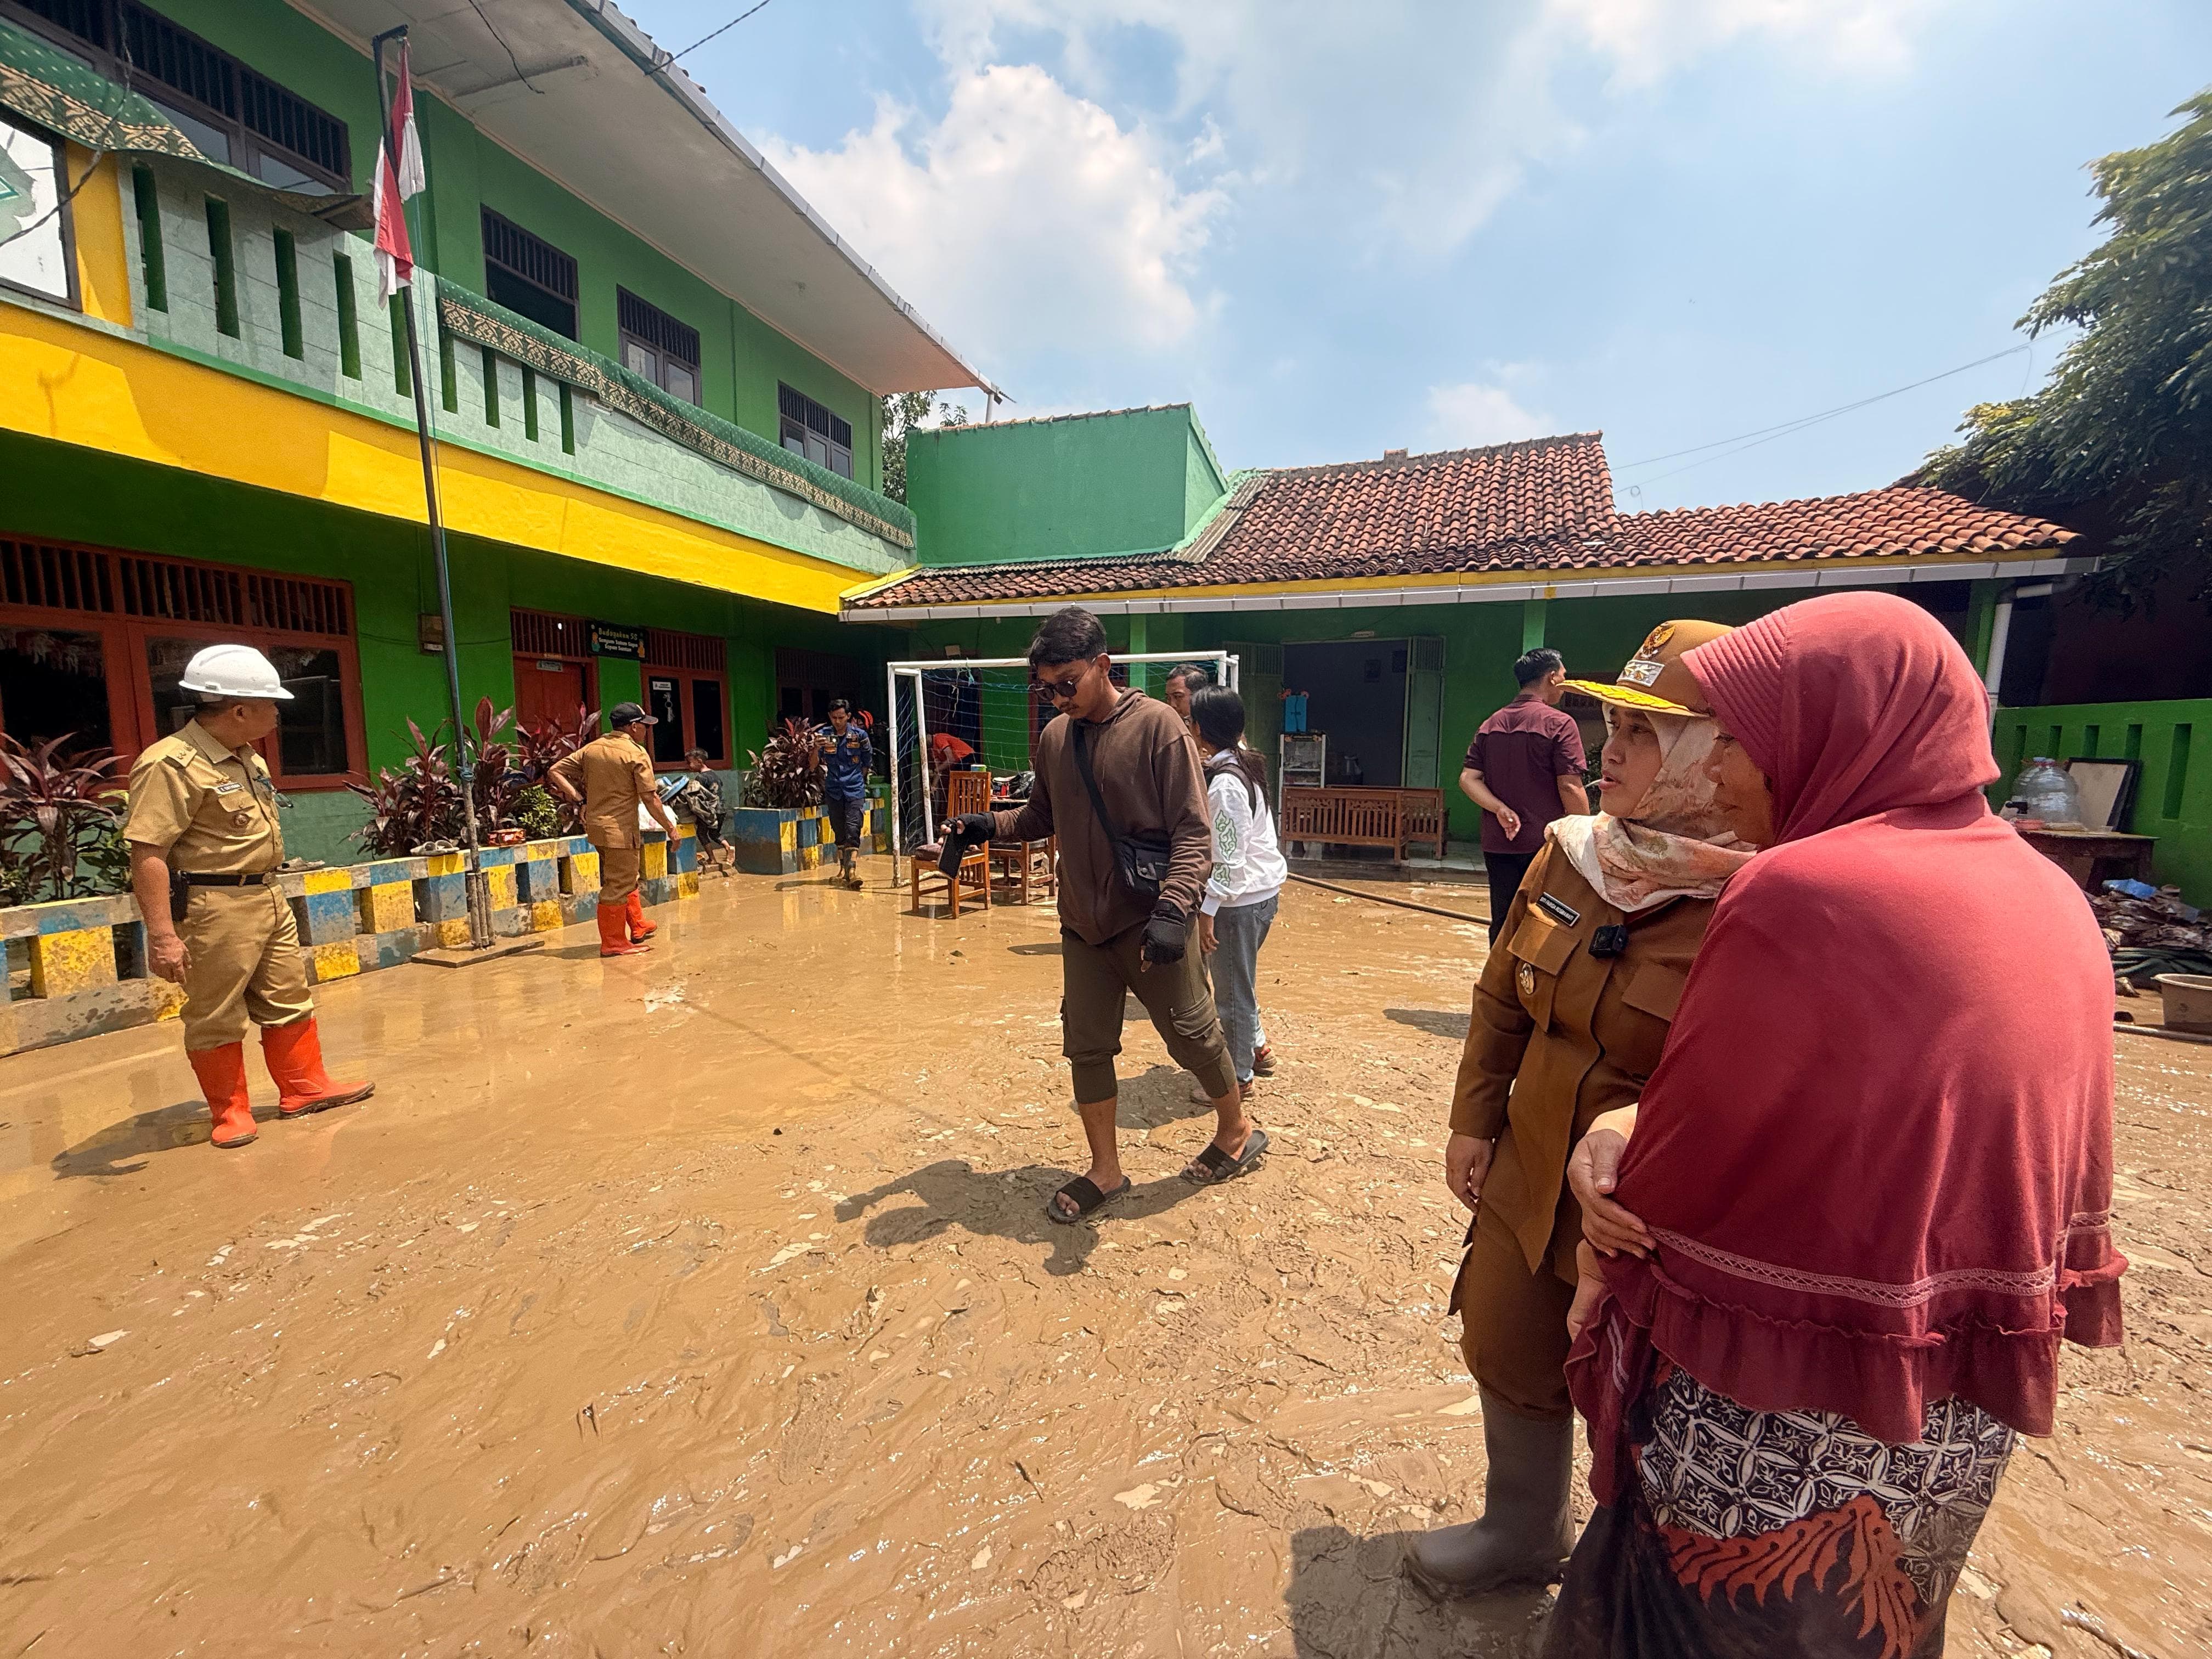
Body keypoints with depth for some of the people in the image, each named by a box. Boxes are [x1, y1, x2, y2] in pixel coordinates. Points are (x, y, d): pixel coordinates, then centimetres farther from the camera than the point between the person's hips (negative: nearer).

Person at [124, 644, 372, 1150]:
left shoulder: (248, 759, 11)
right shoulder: (172, 764, -18)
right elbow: (147, 854, -21)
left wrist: (265, 895, 21)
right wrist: (162, 934, -24)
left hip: (267, 898, 9)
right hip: (213, 908, -9)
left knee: (289, 1003, 16)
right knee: (217, 1019, 6)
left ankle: (304, 1088, 28)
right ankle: (230, 1112, 20)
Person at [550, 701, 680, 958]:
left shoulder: (591, 749, 10)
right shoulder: (636, 753, -12)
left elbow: (555, 772, 9)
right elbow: (650, 799, -15)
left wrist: (577, 797, 6)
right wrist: (670, 827, -6)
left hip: (595, 824, 8)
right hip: (620, 828, -8)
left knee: (627, 878, 22)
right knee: (618, 885, -1)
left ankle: (639, 928, 33)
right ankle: (613, 944, 6)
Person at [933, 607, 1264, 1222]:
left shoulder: (1156, 726, -14)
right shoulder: (1054, 738, 3)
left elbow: (1194, 832, -16)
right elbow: (1042, 816, 16)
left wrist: (1172, 909, -28)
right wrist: (989, 825, -2)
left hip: (1148, 924, -5)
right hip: (1083, 925, 5)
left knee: (1192, 1035, 11)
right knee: (1086, 1046, 11)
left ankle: (1237, 1128, 39)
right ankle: (1105, 1171, 30)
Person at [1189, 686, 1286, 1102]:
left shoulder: (1224, 785, -22)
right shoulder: (1242, 761, 6)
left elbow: (1228, 857, -23)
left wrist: (1207, 910, -20)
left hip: (1241, 897, -10)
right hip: (1263, 887, 10)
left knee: (1232, 990, 5)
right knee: (1237, 978, 25)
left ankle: (1238, 1077, 20)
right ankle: (1257, 1048, 40)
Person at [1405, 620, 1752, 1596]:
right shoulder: (1570, 854, -4)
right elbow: (1500, 1000, 5)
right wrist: (1473, 1123, 6)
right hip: (1529, 1183, 6)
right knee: (1507, 1357, 23)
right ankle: (1520, 1533, 53)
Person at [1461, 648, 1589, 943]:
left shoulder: (1490, 725, 9)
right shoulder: (1559, 724, -9)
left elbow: (1468, 779, 0)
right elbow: (1570, 788, -13)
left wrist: (1500, 809, -8)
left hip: (1498, 846, 5)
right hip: (1545, 843, -5)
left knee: (1503, 928, 12)